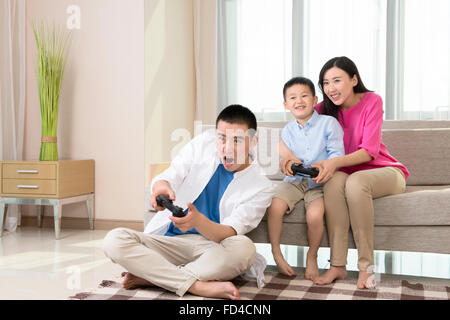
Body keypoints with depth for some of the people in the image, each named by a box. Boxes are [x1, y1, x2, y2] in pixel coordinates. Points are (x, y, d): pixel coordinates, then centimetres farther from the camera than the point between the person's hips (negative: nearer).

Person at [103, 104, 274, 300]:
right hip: (166, 241, 3)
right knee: (114, 240, -23)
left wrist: (198, 220, -37)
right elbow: (168, 176, -4)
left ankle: (149, 277, -27)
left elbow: (229, 233, -15)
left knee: (243, 248, -36)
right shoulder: (203, 143, 3)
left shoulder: (261, 188, -6)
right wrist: (161, 186, -31)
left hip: (211, 249, -2)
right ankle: (200, 286, -31)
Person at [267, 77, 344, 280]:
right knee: (274, 207, -24)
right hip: (294, 181, 4)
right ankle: (276, 255, -4)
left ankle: (312, 257, 0)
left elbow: (337, 153, -8)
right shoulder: (287, 131, 12)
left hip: (319, 183, -3)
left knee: (314, 215, -30)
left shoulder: (328, 123, -2)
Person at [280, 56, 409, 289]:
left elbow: (369, 151, -21)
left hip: (385, 172, -3)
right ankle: (338, 265, -30)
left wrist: (335, 162, -38)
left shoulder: (371, 101, -11)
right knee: (335, 180, -33)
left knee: (355, 181, -37)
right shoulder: (325, 109, 0)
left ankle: (367, 266, -28)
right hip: (348, 173, 3)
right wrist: (286, 155, -31)